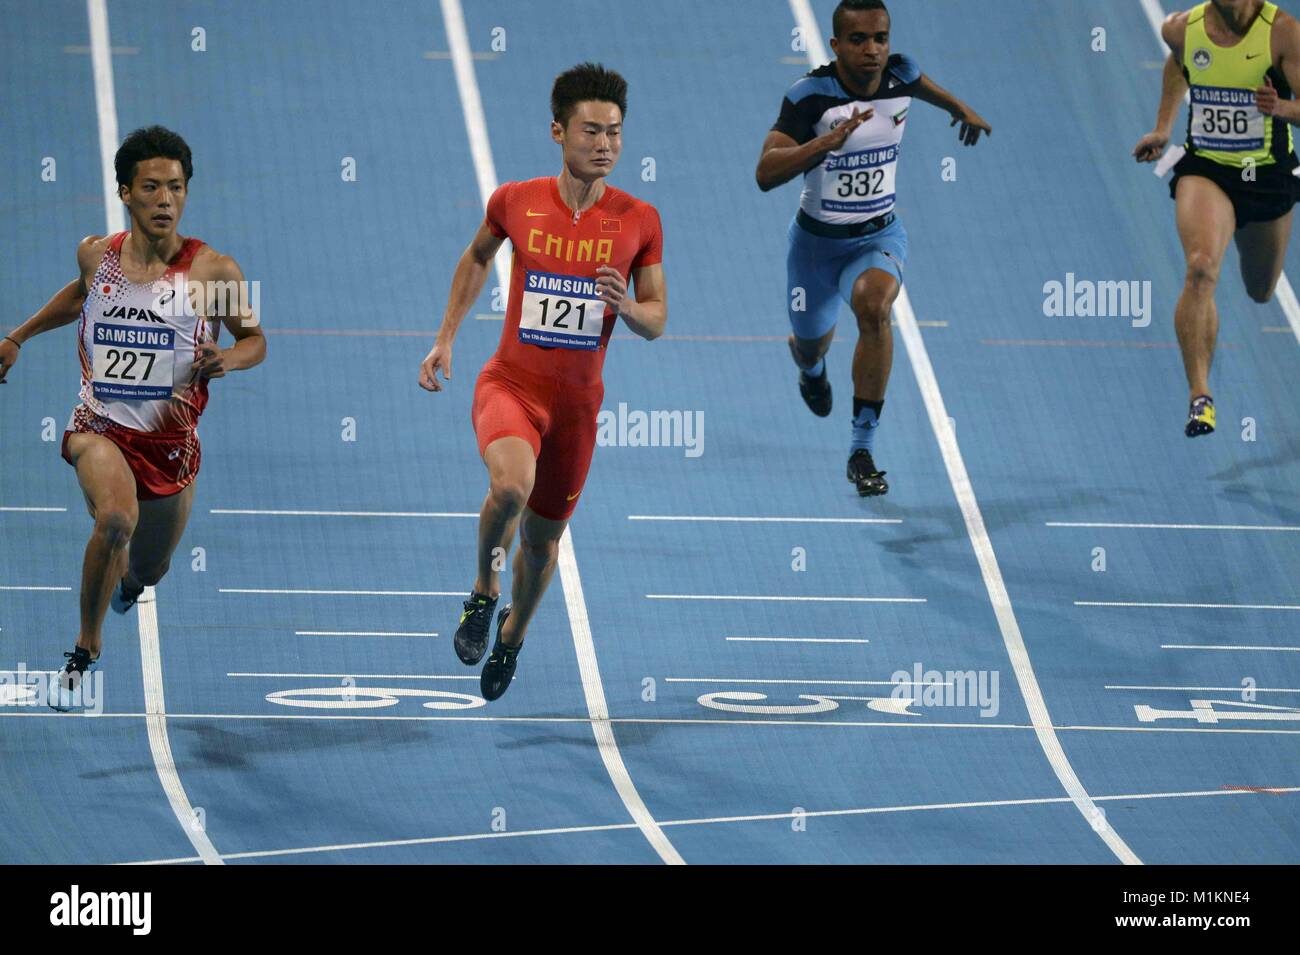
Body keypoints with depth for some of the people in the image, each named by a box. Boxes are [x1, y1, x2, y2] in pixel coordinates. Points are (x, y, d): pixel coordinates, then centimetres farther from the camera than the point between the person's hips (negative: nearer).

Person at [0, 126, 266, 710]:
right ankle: (86, 648, -12)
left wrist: (227, 359, -19)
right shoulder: (96, 255, -3)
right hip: (101, 425, -1)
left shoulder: (211, 271, -10)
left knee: (146, 572, 17)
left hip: (170, 439, 1)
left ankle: (126, 580, 59)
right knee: (116, 518, -32)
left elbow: (254, 339, 3)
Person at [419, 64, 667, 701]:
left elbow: (656, 321, 3)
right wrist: (445, 338, 12)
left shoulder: (639, 222, -6)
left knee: (542, 540, 14)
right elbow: (477, 257, 16)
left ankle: (513, 633, 46)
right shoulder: (516, 202, -6)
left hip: (577, 402, 2)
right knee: (512, 483, -33)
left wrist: (625, 306, -20)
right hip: (510, 384, -2)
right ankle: (483, 591, -4)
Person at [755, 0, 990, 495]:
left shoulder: (899, 75, -11)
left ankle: (862, 449, -24)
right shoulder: (810, 96, -25)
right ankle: (811, 368, 63)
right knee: (811, 343, 19)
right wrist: (824, 143, -50)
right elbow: (765, 174, -36)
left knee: (873, 306, -31)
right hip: (817, 239, -1)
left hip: (879, 236, 1)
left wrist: (961, 109, 37)